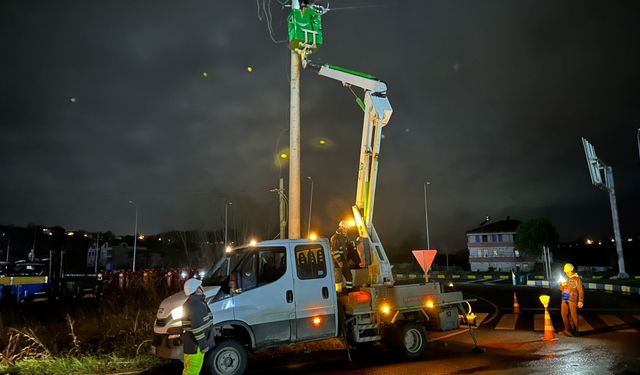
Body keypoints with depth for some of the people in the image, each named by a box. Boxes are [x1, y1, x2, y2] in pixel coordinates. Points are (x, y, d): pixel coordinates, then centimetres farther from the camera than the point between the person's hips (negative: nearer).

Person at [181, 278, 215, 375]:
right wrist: (203, 344, -21)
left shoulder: (192, 301, 15)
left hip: (192, 342, 11)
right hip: (195, 343, -11)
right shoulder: (195, 303, -20)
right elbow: (197, 327, -26)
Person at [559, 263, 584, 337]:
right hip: (565, 299, 6)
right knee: (564, 314, 6)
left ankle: (575, 331, 10)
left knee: (573, 315, -2)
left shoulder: (577, 279, -4)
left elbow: (580, 290, -7)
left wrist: (580, 301, -12)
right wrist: (562, 284, -3)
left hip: (572, 299, -6)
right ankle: (567, 330, 16)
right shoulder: (566, 278, 14)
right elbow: (561, 289, 20)